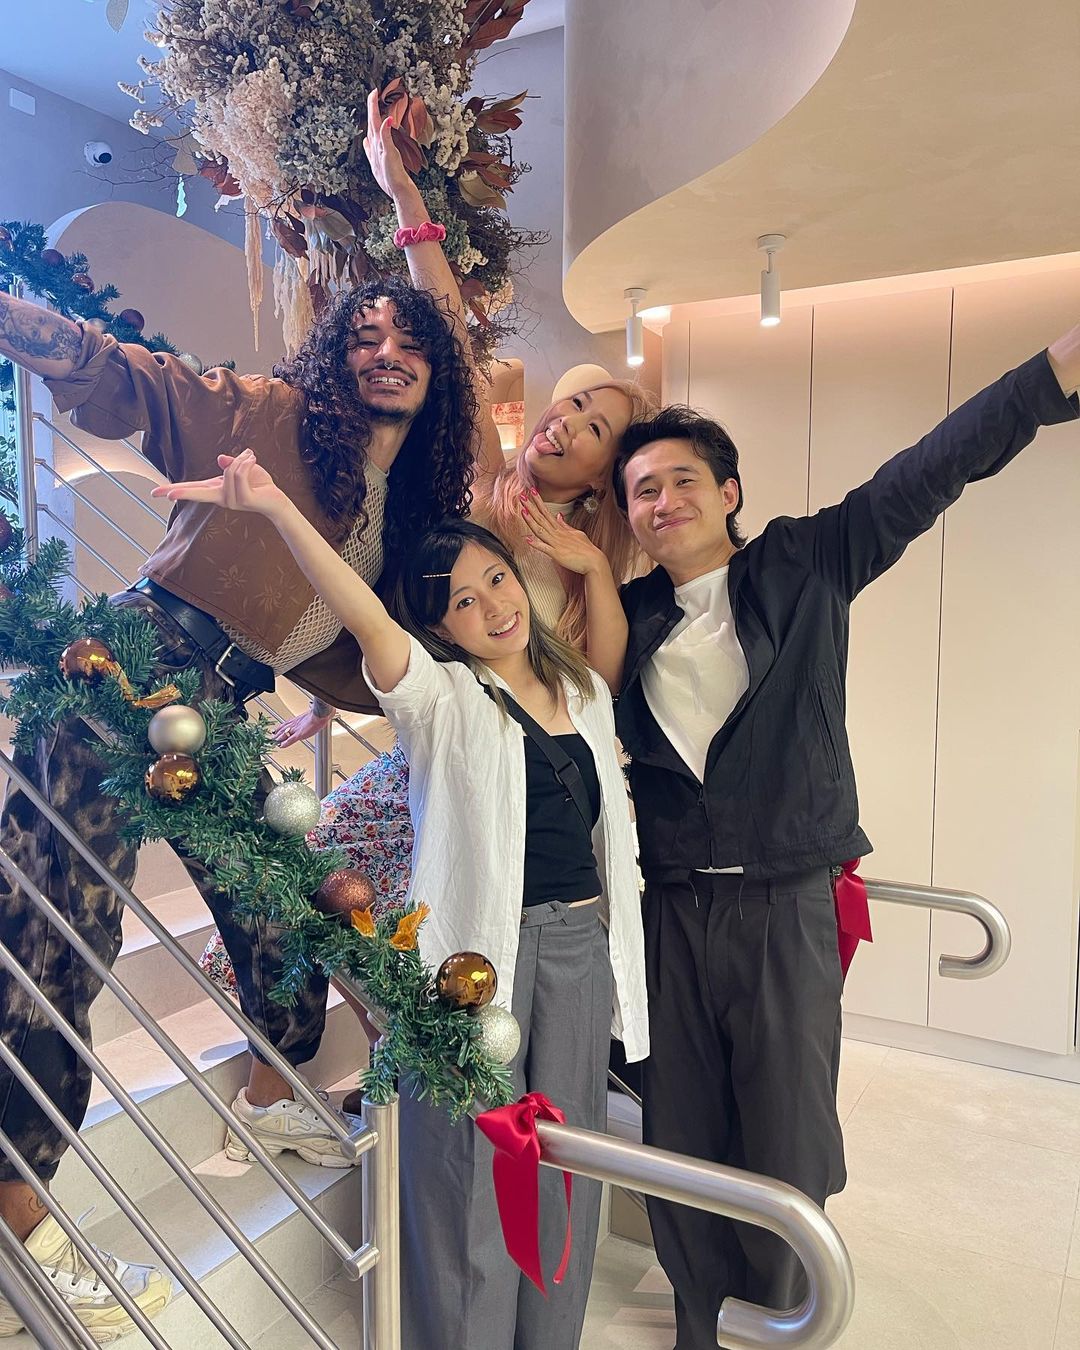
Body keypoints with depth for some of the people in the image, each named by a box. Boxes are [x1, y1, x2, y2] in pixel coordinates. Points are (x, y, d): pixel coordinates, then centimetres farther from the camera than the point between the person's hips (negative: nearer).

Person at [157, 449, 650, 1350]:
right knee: (473, 1176, 4)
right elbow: (364, 615, -24)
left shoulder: (585, 692, 9)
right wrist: (273, 503, -35)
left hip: (582, 947, 5)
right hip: (478, 952, -5)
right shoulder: (442, 697, -7)